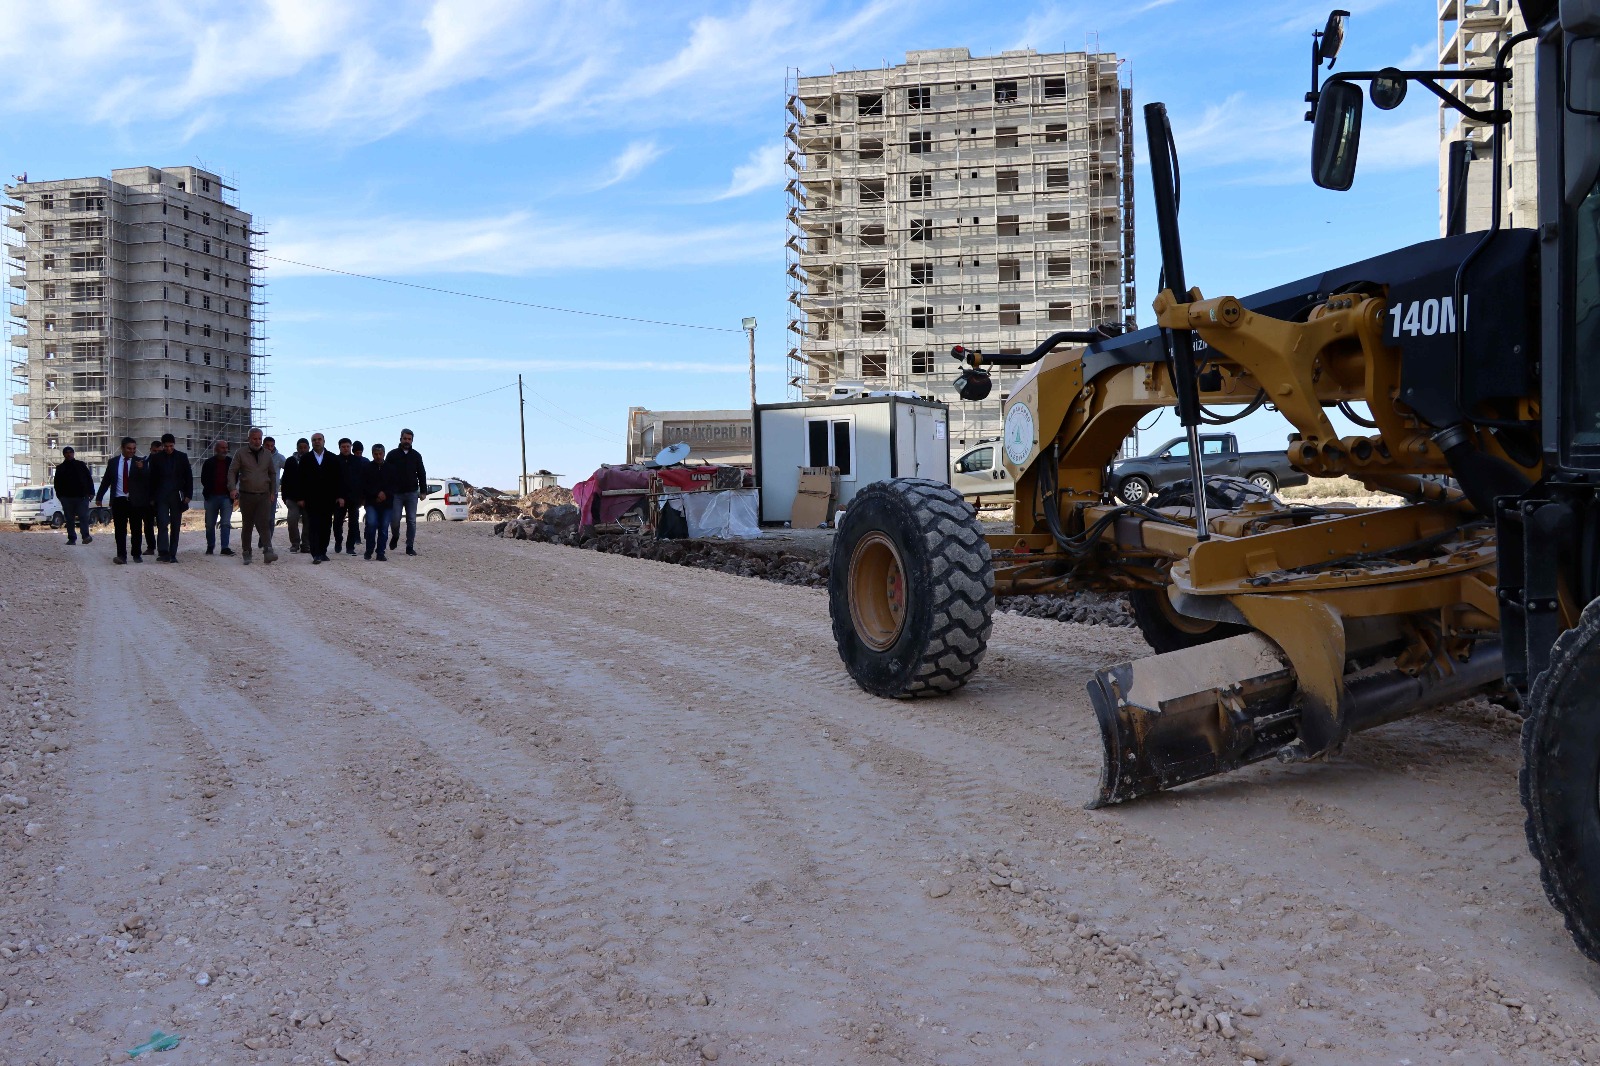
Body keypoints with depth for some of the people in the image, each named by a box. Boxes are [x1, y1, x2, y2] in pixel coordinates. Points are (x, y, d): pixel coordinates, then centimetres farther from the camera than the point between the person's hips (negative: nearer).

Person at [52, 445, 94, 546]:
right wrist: (60, 496, 3)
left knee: (83, 516, -11)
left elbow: (89, 479, 6)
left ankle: (86, 536, -13)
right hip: (67, 497, 2)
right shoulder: (60, 468, 12)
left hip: (82, 496, -2)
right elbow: (57, 484, 13)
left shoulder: (81, 465, 7)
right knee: (69, 519, 4)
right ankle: (72, 538, 7)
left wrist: (91, 492, -1)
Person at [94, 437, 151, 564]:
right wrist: (99, 497, 14)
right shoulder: (113, 462, 8)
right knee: (120, 529, -3)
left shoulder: (141, 462, 2)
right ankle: (121, 555, -4)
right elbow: (106, 481, 15)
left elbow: (148, 480, -9)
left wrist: (142, 469, -28)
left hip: (135, 501, -1)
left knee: (136, 529, 4)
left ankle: (137, 555, 13)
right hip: (119, 501, 1)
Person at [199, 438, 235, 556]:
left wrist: (231, 490, 0)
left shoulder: (231, 462, 4)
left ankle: (225, 547, -8)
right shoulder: (209, 463, 3)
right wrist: (209, 490, -1)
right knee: (210, 524, 8)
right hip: (212, 497, 1)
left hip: (226, 497, -1)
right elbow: (203, 479, 7)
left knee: (226, 523, -8)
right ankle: (210, 546, 22)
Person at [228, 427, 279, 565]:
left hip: (264, 496, 1)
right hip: (246, 496, -1)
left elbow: (272, 473, 19)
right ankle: (246, 554, 16)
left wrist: (273, 492, 15)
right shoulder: (241, 453, 2)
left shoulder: (267, 454, 11)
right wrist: (232, 488, -16)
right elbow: (232, 471, -1)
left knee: (264, 523, -13)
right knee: (247, 525, 6)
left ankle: (268, 552, -24)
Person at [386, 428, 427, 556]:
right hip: (396, 493, -1)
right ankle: (395, 536, 25)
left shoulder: (416, 455, 9)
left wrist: (423, 490, 3)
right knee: (394, 519, -6)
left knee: (411, 521, -2)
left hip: (412, 493, 1)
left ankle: (410, 547, 2)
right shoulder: (392, 455, 4)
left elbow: (422, 474, 10)